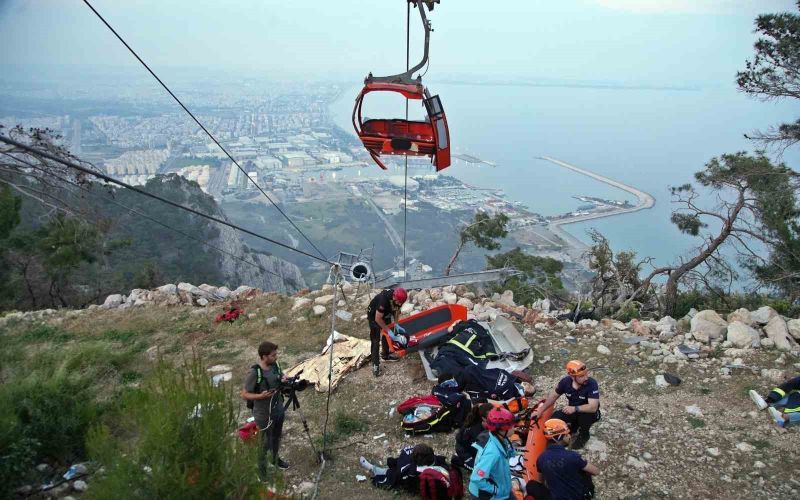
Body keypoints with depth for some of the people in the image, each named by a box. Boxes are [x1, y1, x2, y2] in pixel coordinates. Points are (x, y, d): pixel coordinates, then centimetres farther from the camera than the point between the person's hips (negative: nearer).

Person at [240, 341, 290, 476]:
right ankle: (262, 470, 31)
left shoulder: (276, 365, -8)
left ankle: (275, 459, 50)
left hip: (279, 410, 6)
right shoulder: (254, 374, -27)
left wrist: (284, 380, -13)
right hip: (264, 415, -6)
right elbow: (244, 395, -19)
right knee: (265, 443, 10)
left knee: (277, 438, 26)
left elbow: (282, 376, 11)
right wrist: (261, 396, -33)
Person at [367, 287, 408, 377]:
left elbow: (396, 310, 0)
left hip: (386, 313, 7)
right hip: (374, 315, -7)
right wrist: (389, 331, -26)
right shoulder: (384, 299, -42)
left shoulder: (399, 297, -22)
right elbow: (378, 319, -32)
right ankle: (375, 364, -4)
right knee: (375, 340, -8)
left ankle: (385, 355, 35)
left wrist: (396, 325, -8)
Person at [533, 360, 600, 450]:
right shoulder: (565, 381, -18)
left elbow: (593, 407, -39)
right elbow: (553, 396, -1)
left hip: (588, 412, -4)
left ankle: (584, 435, -4)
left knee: (585, 414, -37)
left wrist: (575, 408, -49)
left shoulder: (592, 384, -31)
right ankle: (575, 424, 15)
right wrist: (541, 411, -4)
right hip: (572, 411, 4)